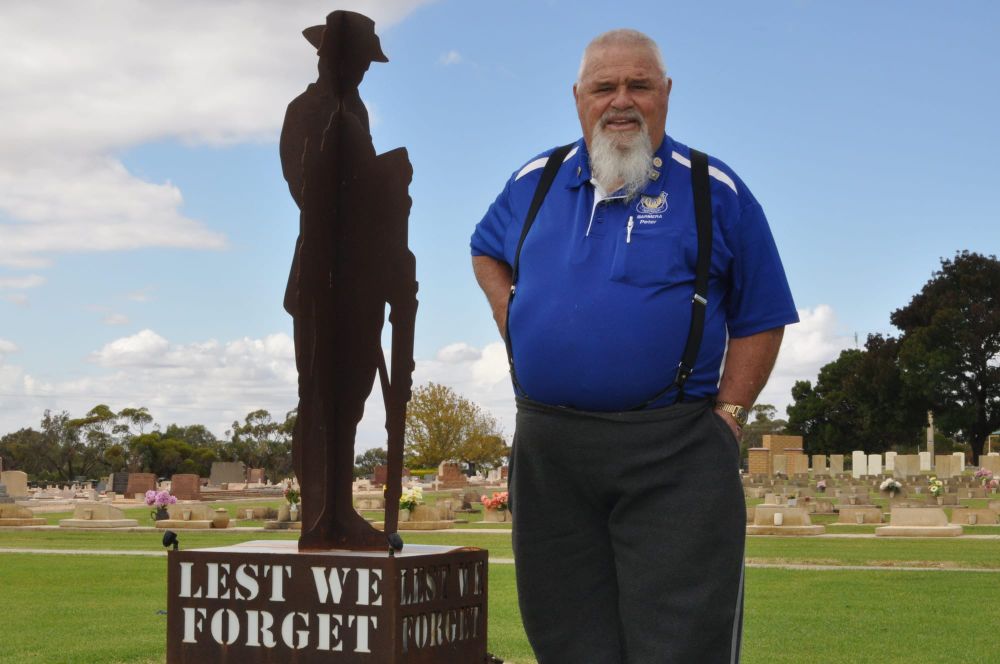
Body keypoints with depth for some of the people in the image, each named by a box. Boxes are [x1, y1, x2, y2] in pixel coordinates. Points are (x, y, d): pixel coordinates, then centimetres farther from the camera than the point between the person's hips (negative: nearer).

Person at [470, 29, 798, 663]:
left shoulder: (715, 191, 2)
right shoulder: (536, 182, 12)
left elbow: (761, 318, 4)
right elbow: (487, 251, 32)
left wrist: (727, 414, -6)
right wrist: (511, 323, 15)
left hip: (674, 452, -3)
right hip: (547, 450, 4)